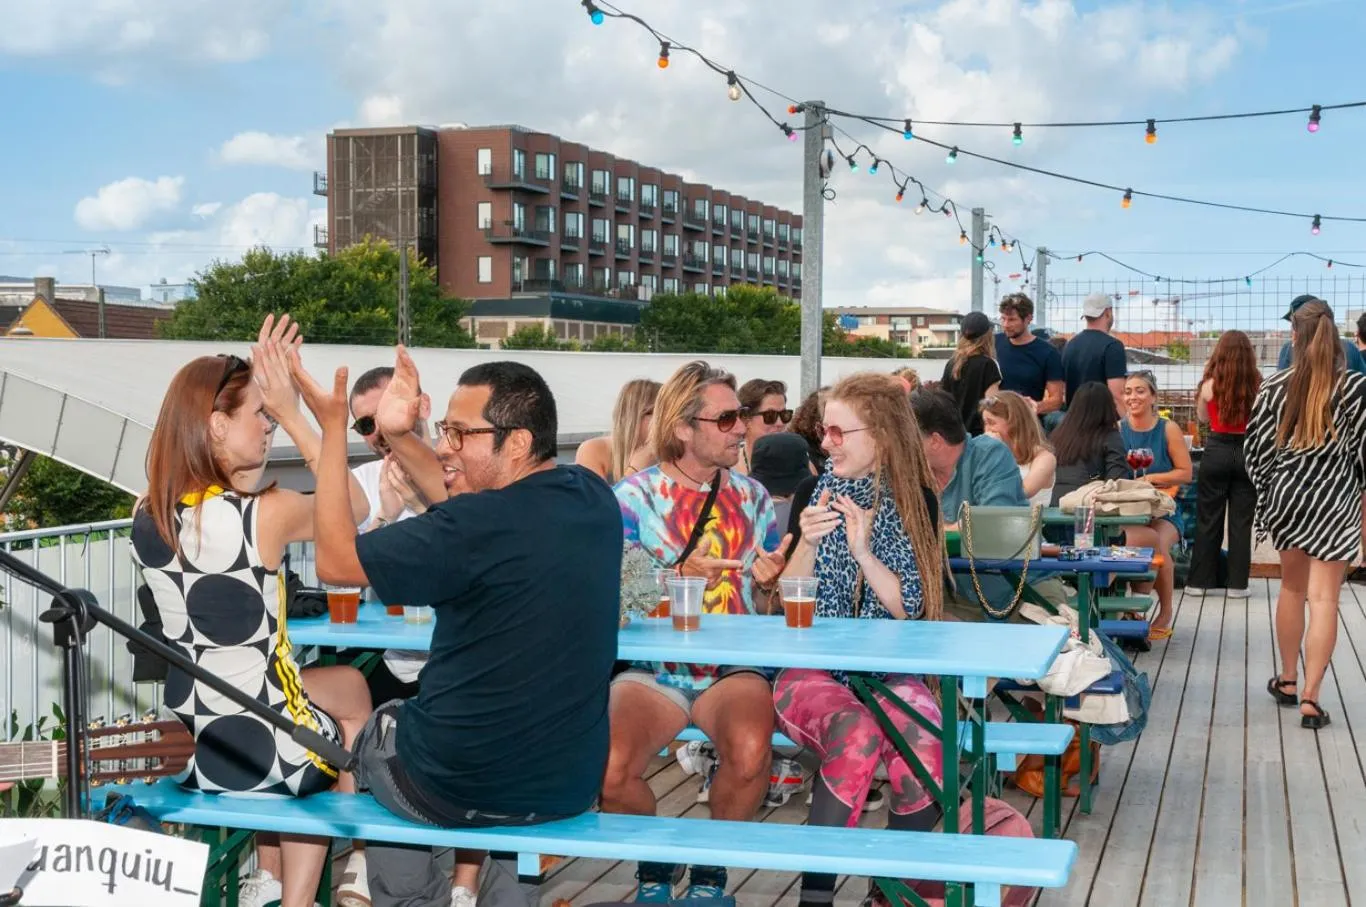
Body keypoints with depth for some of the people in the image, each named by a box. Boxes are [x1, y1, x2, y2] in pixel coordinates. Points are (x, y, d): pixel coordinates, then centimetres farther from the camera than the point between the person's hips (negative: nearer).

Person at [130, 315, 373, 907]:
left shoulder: (146, 514, -4)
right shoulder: (266, 513, -22)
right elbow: (354, 508, -2)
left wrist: (256, 382, 9)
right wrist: (293, 414, -5)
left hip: (186, 750, 6)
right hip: (262, 753, -6)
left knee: (344, 684, 32)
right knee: (353, 694, 28)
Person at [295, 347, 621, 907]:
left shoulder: (477, 527, -26)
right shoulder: (595, 499, -5)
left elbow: (334, 560, -14)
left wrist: (333, 428, -11)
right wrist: (400, 438, 6)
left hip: (456, 790, -6)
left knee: (373, 728, 27)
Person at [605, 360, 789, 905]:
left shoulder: (752, 496, 9)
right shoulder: (635, 496, 0)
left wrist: (768, 584, -6)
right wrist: (678, 577, -21)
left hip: (733, 669, 1)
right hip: (653, 669, -1)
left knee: (749, 752, -32)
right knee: (612, 769, -29)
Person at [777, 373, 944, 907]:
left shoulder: (917, 500, 2)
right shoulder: (815, 493, 2)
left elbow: (911, 609, -3)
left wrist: (863, 552, -16)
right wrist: (808, 544, -19)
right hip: (811, 668, -1)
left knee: (924, 747, -31)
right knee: (857, 734, -34)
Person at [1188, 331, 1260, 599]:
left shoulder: (1211, 384, -7)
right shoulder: (1258, 385, -7)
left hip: (1217, 451, 0)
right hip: (1247, 452, 1)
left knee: (1208, 519, 8)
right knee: (1241, 521, 7)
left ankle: (1199, 581, 12)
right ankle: (1237, 583, 10)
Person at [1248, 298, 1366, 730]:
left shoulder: (1275, 386, -4)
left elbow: (1256, 446, 0)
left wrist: (1268, 491, 15)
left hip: (1287, 494, 3)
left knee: (1292, 588, 20)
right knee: (1324, 598, -2)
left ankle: (1288, 680, 29)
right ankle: (1310, 697, -7)